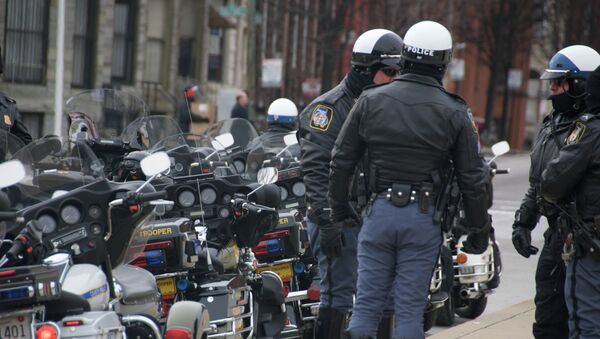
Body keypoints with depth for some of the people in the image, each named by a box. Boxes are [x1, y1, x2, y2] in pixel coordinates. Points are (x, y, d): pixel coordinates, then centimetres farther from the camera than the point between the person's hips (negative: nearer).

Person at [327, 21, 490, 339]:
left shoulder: (370, 100, 2)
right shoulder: (454, 113, -3)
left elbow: (341, 161, 5)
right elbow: (472, 180, 0)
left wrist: (338, 213, 16)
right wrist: (479, 229, 11)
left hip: (379, 211, 2)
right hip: (424, 217, -1)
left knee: (367, 302, 7)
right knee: (410, 308, 3)